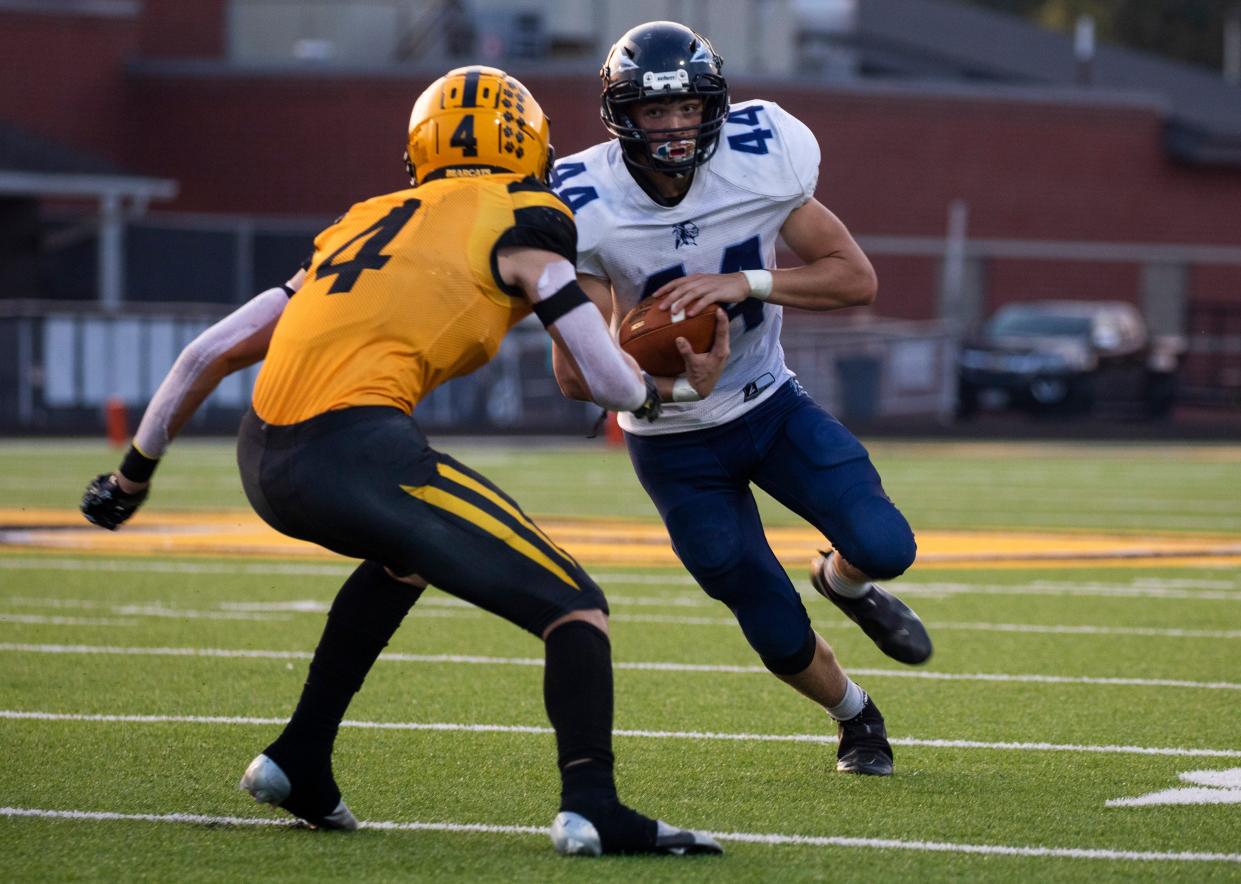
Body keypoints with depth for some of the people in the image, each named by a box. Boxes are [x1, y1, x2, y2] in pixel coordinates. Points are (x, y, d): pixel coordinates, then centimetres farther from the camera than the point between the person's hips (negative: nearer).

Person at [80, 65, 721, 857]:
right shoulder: (520, 220, 8)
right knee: (574, 608, 0)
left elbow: (214, 352, 27)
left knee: (409, 553, 36)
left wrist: (135, 472, 37)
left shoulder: (368, 221, 26)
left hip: (266, 463, 7)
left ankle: (299, 762, 33)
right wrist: (649, 397, 27)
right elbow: (608, 379, 3)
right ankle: (591, 806, -21)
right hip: (356, 453, -7)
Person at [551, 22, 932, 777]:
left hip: (770, 405, 2)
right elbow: (576, 373, -23)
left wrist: (744, 282, -31)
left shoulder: (760, 161, -18)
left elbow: (857, 278, -15)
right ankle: (856, 716, 34)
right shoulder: (585, 209, -23)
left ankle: (845, 581, 20)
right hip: (674, 446, -2)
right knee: (782, 639, 0)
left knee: (885, 548, -19)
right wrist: (674, 385, -42)